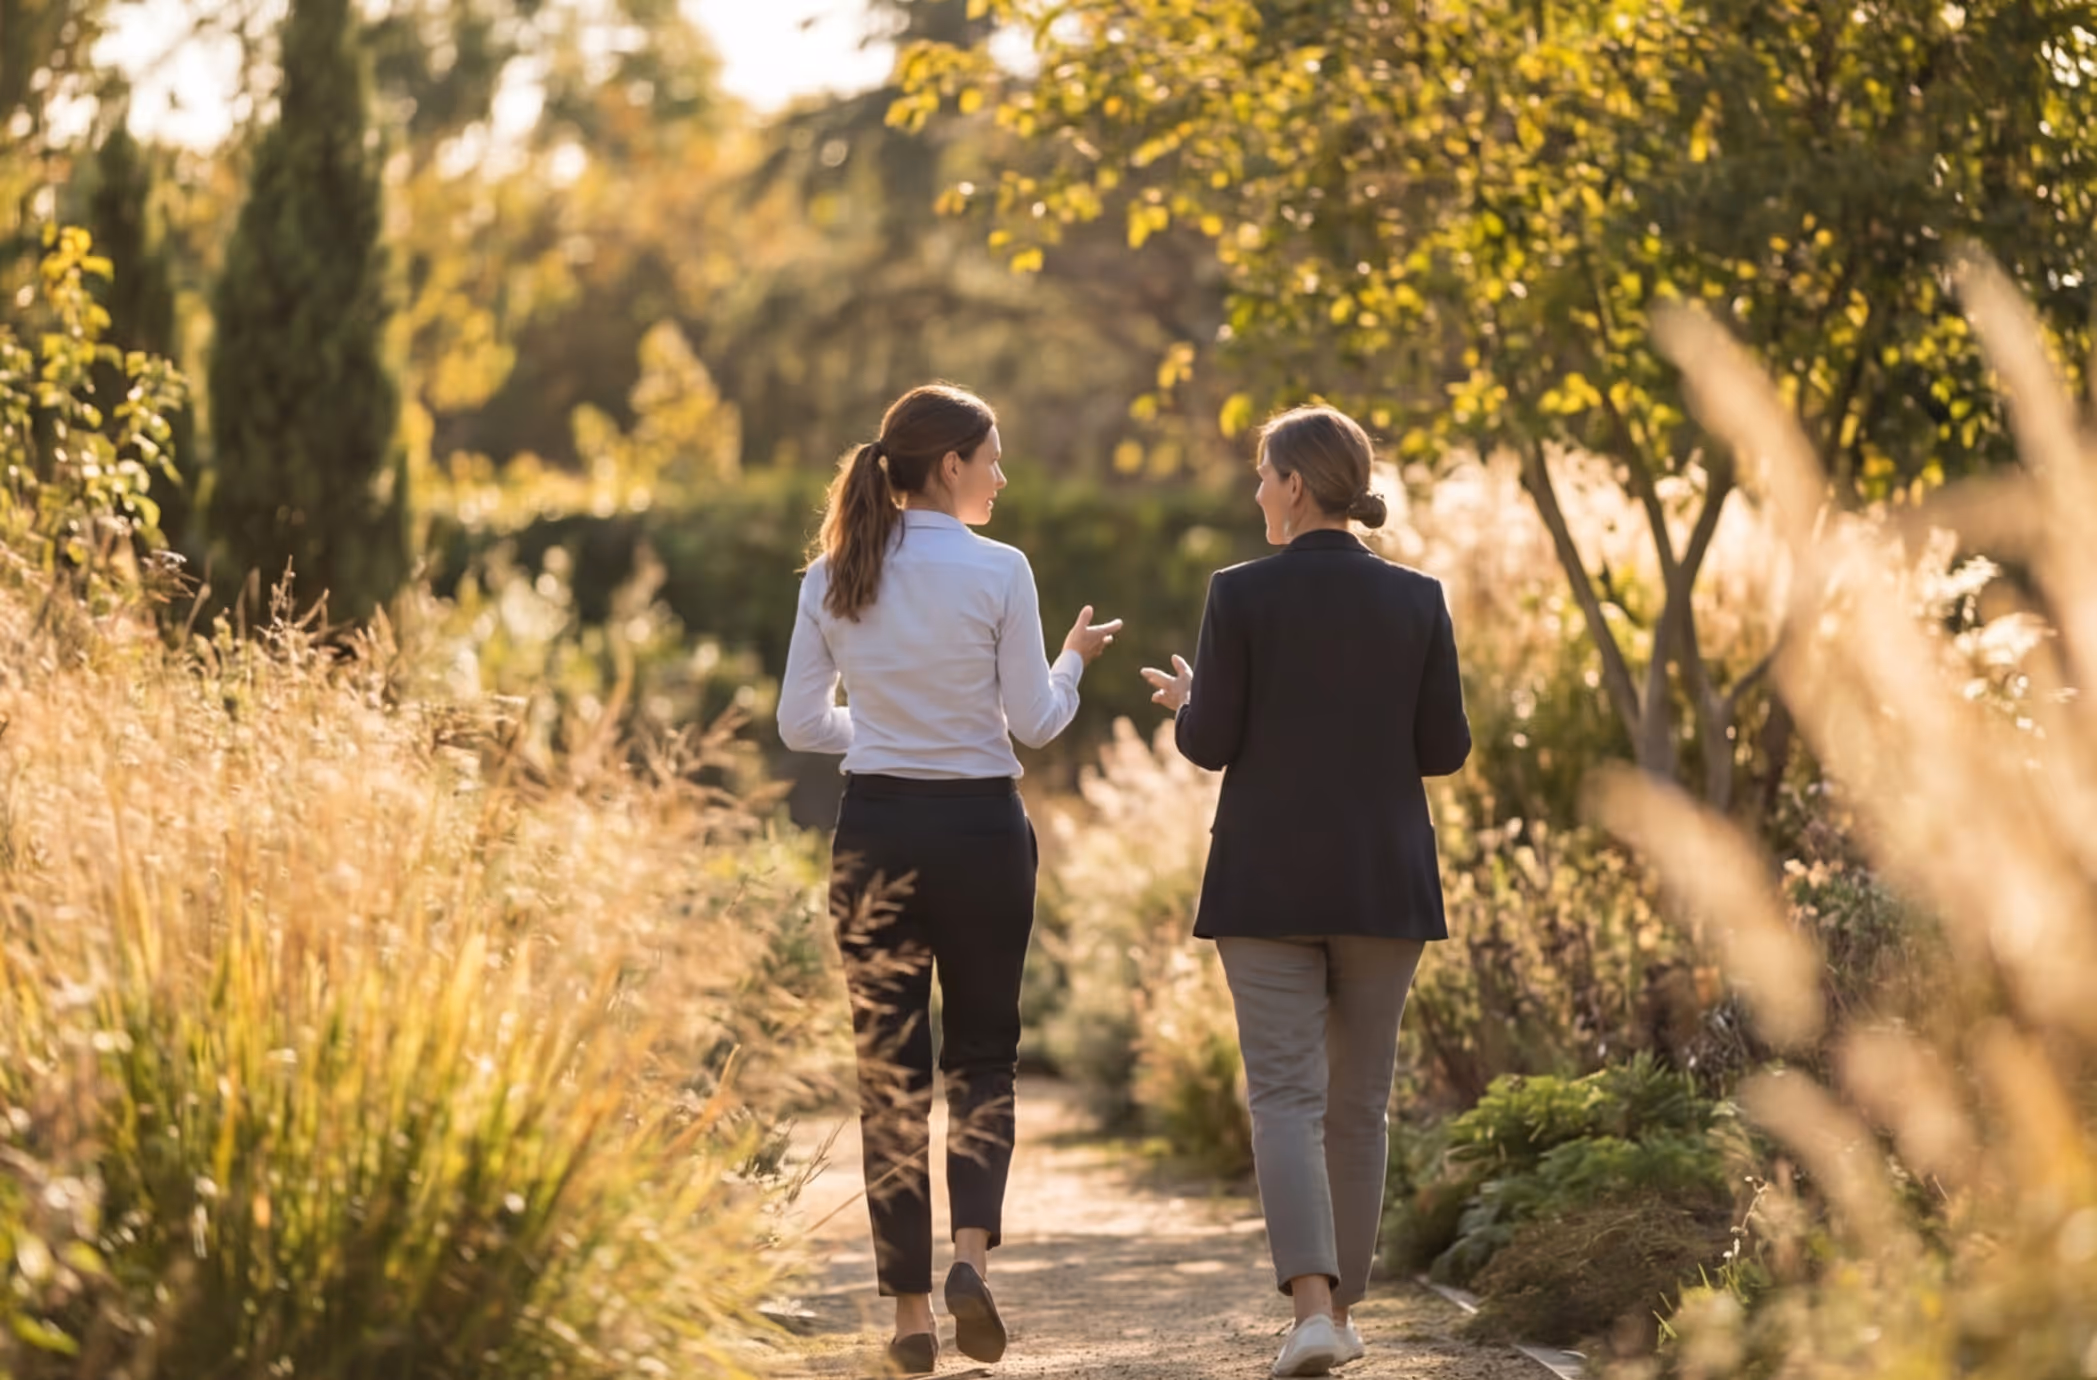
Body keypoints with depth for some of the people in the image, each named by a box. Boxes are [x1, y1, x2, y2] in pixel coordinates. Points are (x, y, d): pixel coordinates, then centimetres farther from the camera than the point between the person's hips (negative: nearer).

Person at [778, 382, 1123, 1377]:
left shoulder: (832, 577, 1)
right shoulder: (998, 573, -9)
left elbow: (800, 722, 5)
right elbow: (1033, 724, -5)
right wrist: (1073, 659, 14)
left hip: (874, 829, 3)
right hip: (980, 828, -2)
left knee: (891, 1069, 9)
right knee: (983, 1054, 12)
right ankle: (971, 1254, -10)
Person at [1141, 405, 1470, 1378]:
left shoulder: (1241, 594, -7)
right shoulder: (1417, 599, 1)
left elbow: (1210, 744, -6)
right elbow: (1445, 749, 3)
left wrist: (1187, 703, 17)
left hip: (1269, 882, -3)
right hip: (1384, 884, 3)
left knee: (1286, 1096, -4)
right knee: (1358, 1102, 13)